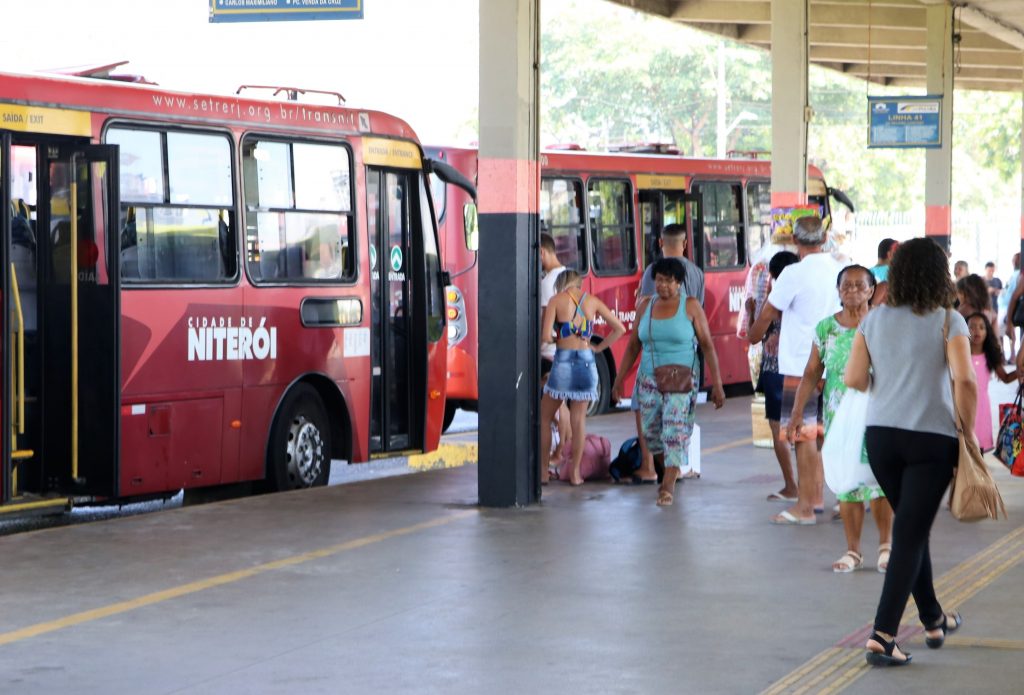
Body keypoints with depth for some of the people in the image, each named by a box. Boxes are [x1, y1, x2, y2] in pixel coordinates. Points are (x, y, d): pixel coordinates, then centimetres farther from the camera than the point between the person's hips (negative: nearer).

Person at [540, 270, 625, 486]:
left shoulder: (556, 300, -2)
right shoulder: (592, 301, 7)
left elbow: (546, 336, -10)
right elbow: (619, 329, 9)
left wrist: (558, 340, 11)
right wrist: (598, 347, 14)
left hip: (563, 360, -3)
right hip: (587, 361, 3)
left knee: (545, 417, 11)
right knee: (579, 419, 9)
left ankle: (543, 470, 10)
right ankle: (575, 472, 9)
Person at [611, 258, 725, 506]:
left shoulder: (690, 306, -4)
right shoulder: (646, 306, 7)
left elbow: (707, 345, -4)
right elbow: (633, 346, 13)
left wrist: (716, 383, -8)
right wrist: (619, 379, 10)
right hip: (649, 381, 4)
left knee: (675, 430, -14)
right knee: (651, 432, 8)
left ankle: (668, 485, -15)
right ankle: (670, 472, 31)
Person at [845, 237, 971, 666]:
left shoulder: (875, 320, 3)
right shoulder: (948, 321, -8)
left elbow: (853, 379, -2)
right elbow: (964, 379, -18)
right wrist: (968, 431, -7)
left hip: (881, 435, 4)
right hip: (932, 438, -4)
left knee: (911, 529, 20)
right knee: (910, 535, -2)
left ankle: (934, 620, 32)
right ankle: (882, 635, -10)